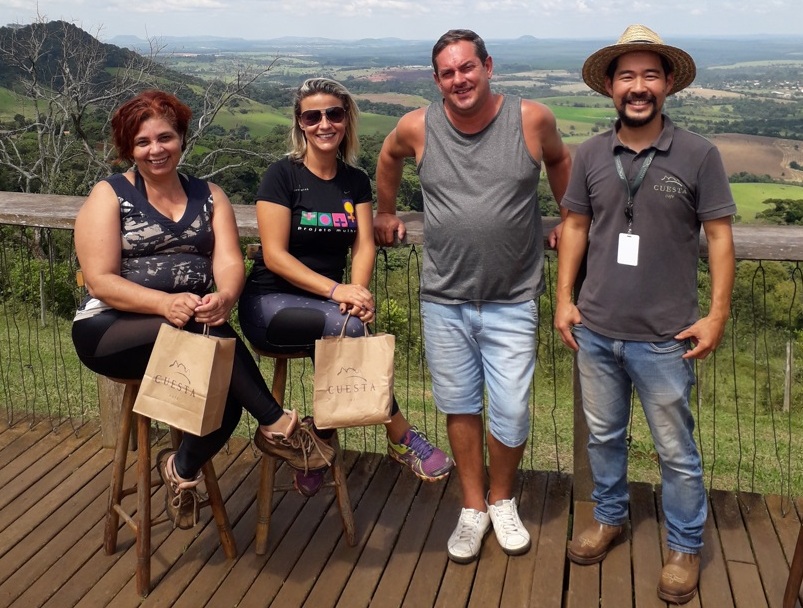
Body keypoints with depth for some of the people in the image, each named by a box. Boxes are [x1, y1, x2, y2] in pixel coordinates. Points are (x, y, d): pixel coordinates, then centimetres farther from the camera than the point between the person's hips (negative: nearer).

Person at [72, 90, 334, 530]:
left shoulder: (209, 196, 11)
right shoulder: (109, 195, 0)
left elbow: (229, 263, -3)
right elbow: (100, 281, -10)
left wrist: (224, 297, -29)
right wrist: (165, 303, -29)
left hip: (191, 328, 4)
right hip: (110, 333, -3)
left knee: (228, 392, -26)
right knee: (207, 330, -34)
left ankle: (182, 469, 3)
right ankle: (277, 425, -22)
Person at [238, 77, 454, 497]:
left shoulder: (355, 181, 10)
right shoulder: (282, 175, -5)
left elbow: (364, 246, 0)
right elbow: (274, 256, -13)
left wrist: (358, 291, -22)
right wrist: (335, 290, -24)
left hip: (328, 305, 4)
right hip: (271, 305, -4)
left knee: (346, 326, -33)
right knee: (349, 327, -32)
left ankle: (316, 441, -15)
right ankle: (400, 436, -21)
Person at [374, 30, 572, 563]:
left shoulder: (531, 119, -7)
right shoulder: (418, 127, -4)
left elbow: (560, 160, 14)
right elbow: (389, 158, 18)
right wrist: (386, 213, 22)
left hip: (512, 303, -1)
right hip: (444, 301, 2)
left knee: (511, 413, 1)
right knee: (460, 407, 12)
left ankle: (502, 500, 29)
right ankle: (473, 507, 32)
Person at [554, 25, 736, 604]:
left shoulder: (698, 155, -7)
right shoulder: (591, 154, 2)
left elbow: (719, 235, -4)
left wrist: (717, 314, -8)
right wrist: (564, 298, 4)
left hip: (665, 338, -3)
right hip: (595, 332, 3)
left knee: (677, 451, 9)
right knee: (603, 436, 19)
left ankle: (685, 548, 29)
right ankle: (610, 517, 41)